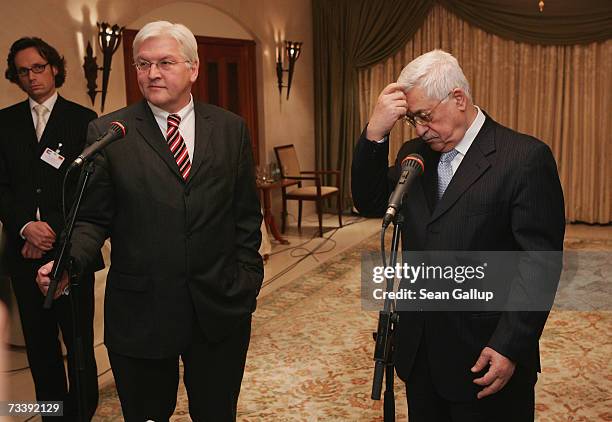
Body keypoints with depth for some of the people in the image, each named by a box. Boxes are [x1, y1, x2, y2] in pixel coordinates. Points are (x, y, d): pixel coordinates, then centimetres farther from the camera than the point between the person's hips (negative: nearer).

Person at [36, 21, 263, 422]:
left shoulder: (231, 128, 3)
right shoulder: (107, 132, -2)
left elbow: (246, 215, 7)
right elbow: (94, 218, 0)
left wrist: (247, 279, 4)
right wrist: (69, 260, -18)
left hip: (220, 309, 2)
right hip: (140, 312, -1)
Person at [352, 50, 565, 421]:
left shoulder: (526, 158, -12)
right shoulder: (414, 153, 8)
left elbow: (540, 263, -14)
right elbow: (371, 204, 2)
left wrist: (510, 348, -17)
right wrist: (375, 133, -10)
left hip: (484, 356, -5)